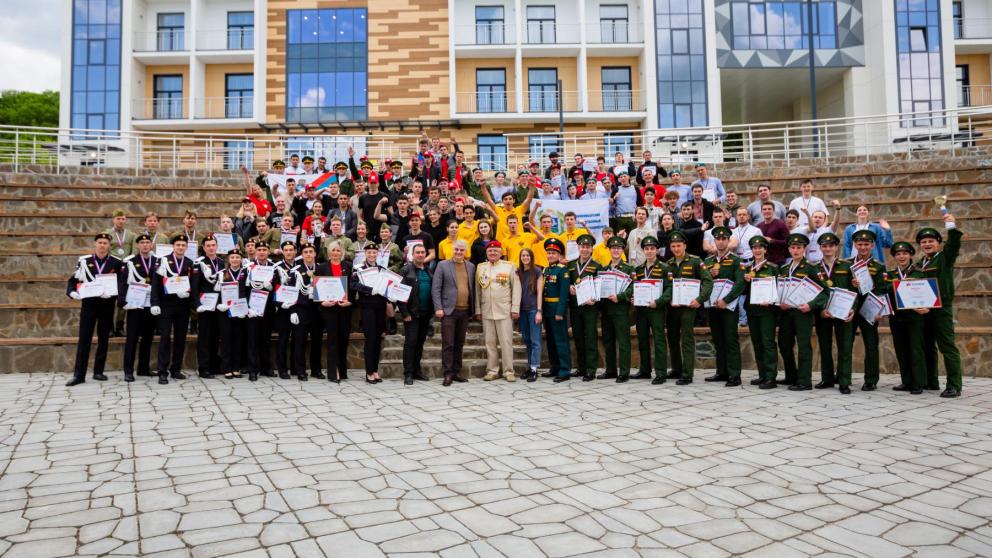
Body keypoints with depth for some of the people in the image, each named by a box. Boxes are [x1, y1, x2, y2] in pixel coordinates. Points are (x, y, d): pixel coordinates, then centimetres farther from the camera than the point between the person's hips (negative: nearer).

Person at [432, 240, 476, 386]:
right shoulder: (443, 265, 0)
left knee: (459, 344, 10)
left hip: (464, 311, 4)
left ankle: (456, 372, 18)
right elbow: (435, 288, -3)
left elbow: (473, 288, 14)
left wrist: (474, 308, 7)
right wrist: (438, 308, -11)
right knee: (448, 344, -4)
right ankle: (448, 374, 2)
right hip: (449, 310, -4)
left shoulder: (471, 266, 12)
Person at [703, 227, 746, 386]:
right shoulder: (708, 261, 14)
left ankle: (734, 375, -3)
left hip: (729, 306, -5)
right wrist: (709, 275, -5)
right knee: (718, 341, 11)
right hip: (713, 305, 5)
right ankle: (722, 372, 19)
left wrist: (725, 300, -18)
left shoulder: (736, 260, -1)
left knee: (731, 340, -5)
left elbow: (740, 283, -12)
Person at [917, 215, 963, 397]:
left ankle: (954, 385, -6)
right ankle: (930, 381, 22)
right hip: (922, 309, 7)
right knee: (927, 346, 12)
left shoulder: (945, 258, 1)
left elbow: (954, 245, -18)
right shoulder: (920, 263, 16)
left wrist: (951, 226, -25)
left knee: (947, 346, -7)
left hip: (941, 308, -7)